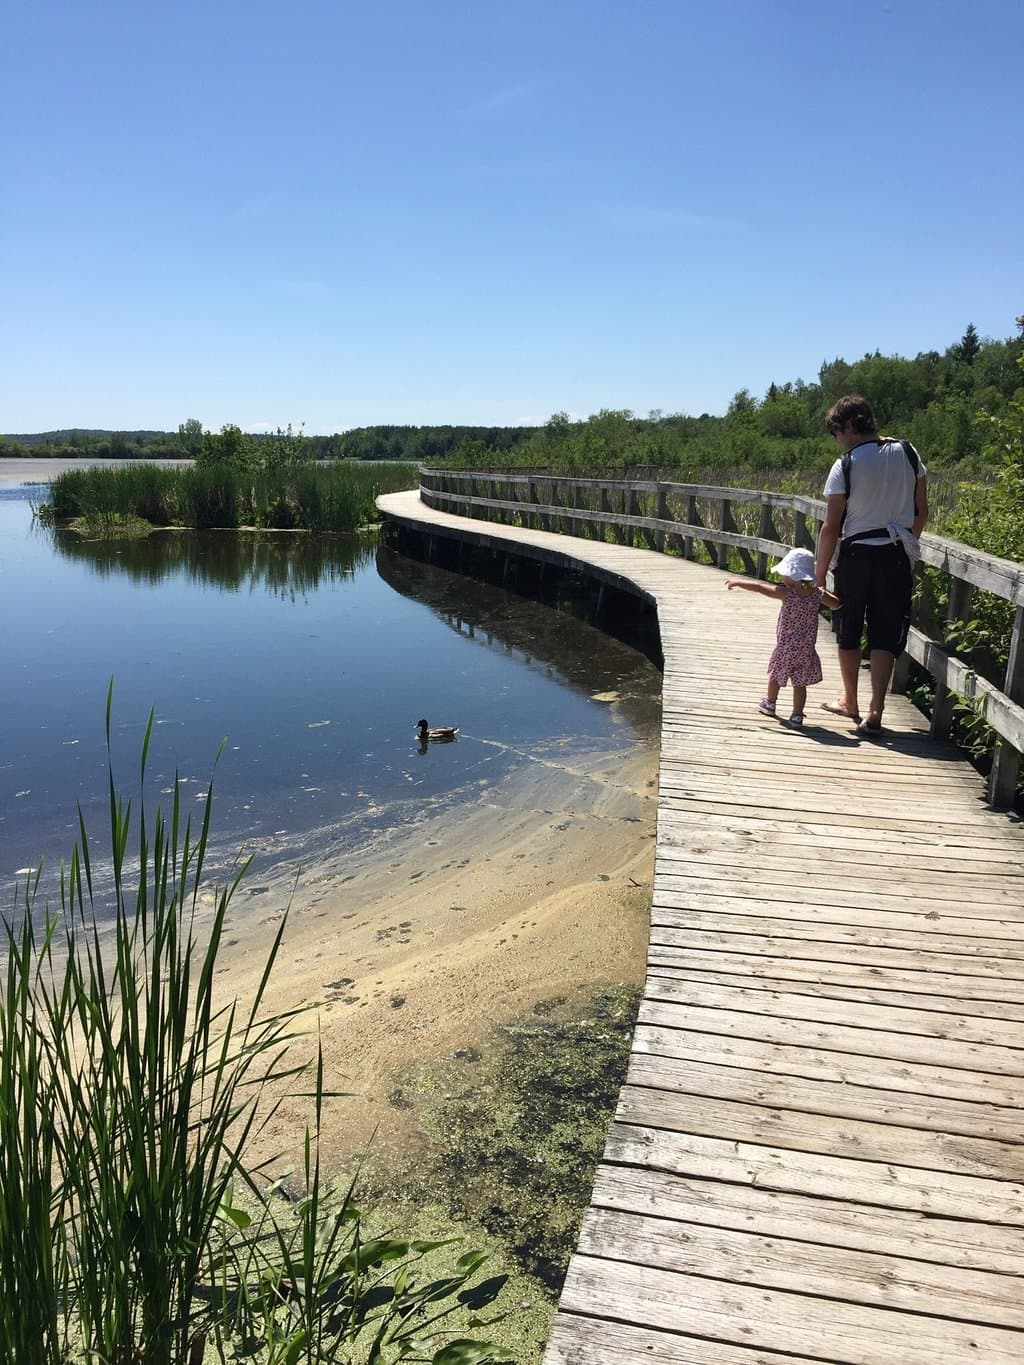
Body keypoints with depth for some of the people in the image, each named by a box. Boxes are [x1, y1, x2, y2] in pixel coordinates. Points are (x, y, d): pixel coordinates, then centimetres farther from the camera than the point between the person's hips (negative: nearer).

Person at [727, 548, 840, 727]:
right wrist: (826, 592, 26)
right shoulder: (817, 594, -4)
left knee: (775, 675, 20)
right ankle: (797, 715, 5)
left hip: (785, 647, -2)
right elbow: (836, 603, 11)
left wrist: (737, 582, -2)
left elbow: (759, 587, -12)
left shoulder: (786, 593, -14)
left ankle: (769, 704, 37)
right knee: (800, 683, 7)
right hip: (806, 649, 3)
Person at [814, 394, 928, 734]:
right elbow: (921, 512, 7)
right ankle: (875, 712, -4)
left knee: (848, 634, 15)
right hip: (898, 556, 3)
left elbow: (831, 527, -12)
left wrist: (819, 572, -6)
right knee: (885, 635, 5)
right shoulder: (908, 454, 1)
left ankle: (850, 702, 29)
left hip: (856, 555, -3)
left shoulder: (845, 466, -11)